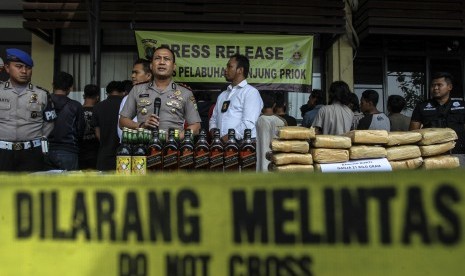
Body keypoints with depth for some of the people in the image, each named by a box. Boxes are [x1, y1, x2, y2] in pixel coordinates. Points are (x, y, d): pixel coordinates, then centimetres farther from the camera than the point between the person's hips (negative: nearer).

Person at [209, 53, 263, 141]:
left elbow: (248, 123, -12)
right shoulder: (223, 95, 21)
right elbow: (213, 118, 21)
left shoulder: (251, 92, -2)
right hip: (220, 142, 6)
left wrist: (229, 137, -15)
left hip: (241, 142, -5)